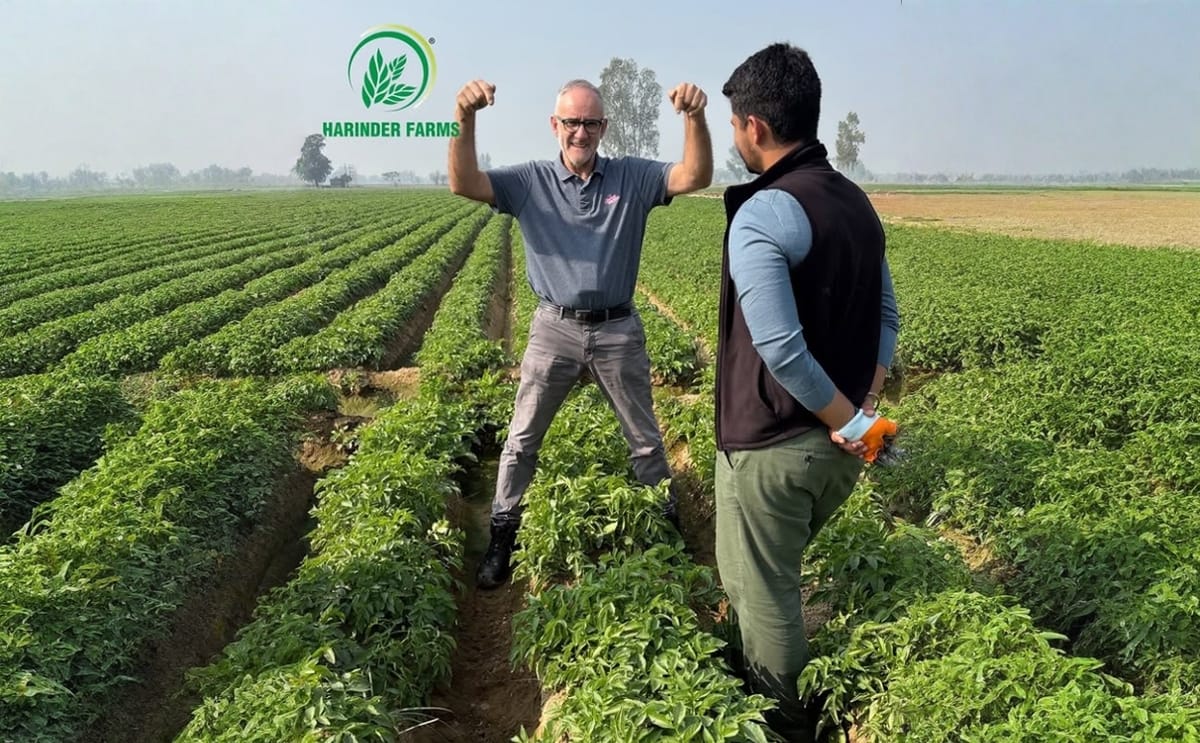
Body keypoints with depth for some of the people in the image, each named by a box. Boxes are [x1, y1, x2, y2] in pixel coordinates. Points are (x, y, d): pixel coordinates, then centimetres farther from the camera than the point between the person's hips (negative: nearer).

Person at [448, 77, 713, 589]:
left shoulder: (632, 178, -1)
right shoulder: (530, 182, -2)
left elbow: (696, 177, -14)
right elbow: (463, 184, -15)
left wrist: (694, 117, -33)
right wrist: (464, 118, -33)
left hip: (618, 330, 0)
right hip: (554, 329, 0)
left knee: (645, 439, 15)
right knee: (522, 439, 8)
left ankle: (669, 526, 35)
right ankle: (502, 538, 24)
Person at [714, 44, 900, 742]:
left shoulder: (761, 214, -21)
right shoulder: (858, 201, 7)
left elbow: (779, 347, -26)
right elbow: (887, 316, 11)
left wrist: (848, 420, -14)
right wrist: (868, 405, 6)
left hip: (773, 446, -8)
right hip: (840, 445, 9)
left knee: (763, 592, 12)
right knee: (778, 576, 27)